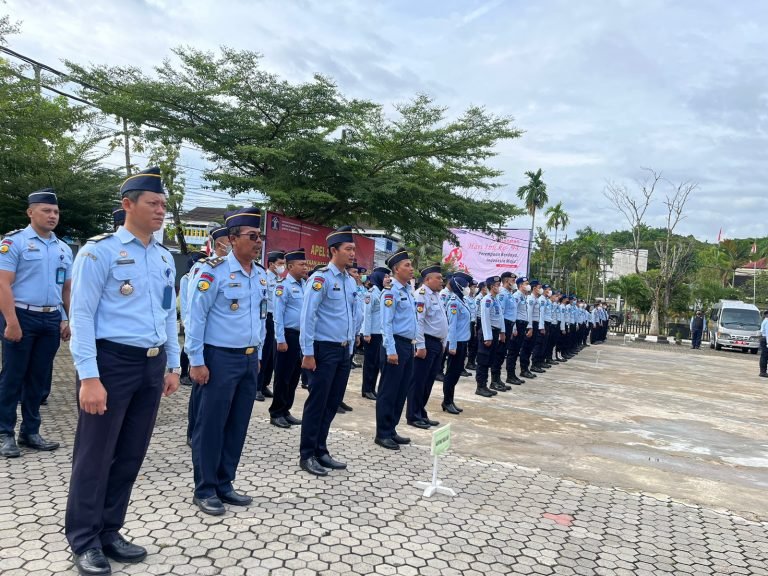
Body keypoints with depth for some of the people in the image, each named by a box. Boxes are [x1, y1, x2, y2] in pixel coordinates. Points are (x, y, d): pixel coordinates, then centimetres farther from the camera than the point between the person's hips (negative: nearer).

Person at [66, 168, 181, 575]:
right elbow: (82, 315, -11)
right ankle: (84, 541, 23)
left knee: (131, 455, 13)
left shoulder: (165, 259, 12)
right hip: (112, 362, -6)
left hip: (152, 365, 6)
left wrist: (173, 366, 15)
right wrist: (89, 377, -16)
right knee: (95, 455, 6)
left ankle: (109, 531, 29)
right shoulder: (100, 251, -7)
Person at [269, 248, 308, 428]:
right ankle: (276, 413, 15)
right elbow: (278, 315, -13)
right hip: (289, 335, -7)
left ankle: (285, 411, 25)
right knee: (283, 376, 2)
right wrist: (281, 340, -16)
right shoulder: (284, 286, -10)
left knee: (294, 376, 13)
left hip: (302, 335, 7)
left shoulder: (305, 285, 10)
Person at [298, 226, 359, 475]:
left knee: (333, 403, 13)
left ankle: (320, 451, 26)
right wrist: (308, 353, -17)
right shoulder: (321, 278, -13)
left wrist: (350, 347, 15)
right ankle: (307, 455, 13)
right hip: (324, 349, -7)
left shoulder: (351, 282, 11)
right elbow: (307, 316, -16)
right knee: (317, 403, 0)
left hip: (344, 351, 7)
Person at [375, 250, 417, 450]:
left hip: (408, 345, 9)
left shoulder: (408, 290, 14)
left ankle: (391, 430, 24)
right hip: (396, 344, -9)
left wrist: (414, 343, 15)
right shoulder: (391, 291, -12)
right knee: (389, 392, 0)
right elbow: (386, 323, -17)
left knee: (402, 390, 13)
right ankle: (382, 434, 9)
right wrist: (391, 351, -21)